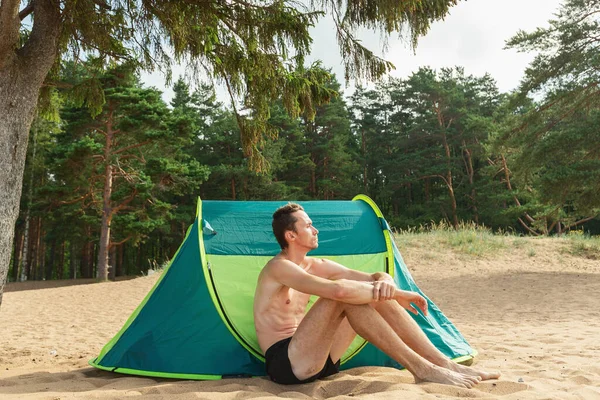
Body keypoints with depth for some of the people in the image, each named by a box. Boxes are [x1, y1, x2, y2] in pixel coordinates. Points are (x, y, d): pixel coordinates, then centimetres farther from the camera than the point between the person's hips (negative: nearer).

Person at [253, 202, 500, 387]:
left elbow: (378, 277, 7)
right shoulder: (279, 268, -16)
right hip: (287, 364, -8)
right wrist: (395, 295, -22)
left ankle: (445, 364, -9)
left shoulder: (315, 266, 10)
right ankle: (422, 369, -25)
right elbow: (338, 290, -33)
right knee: (343, 292, -30)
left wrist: (385, 284, -19)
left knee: (377, 295, -8)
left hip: (316, 357, 8)